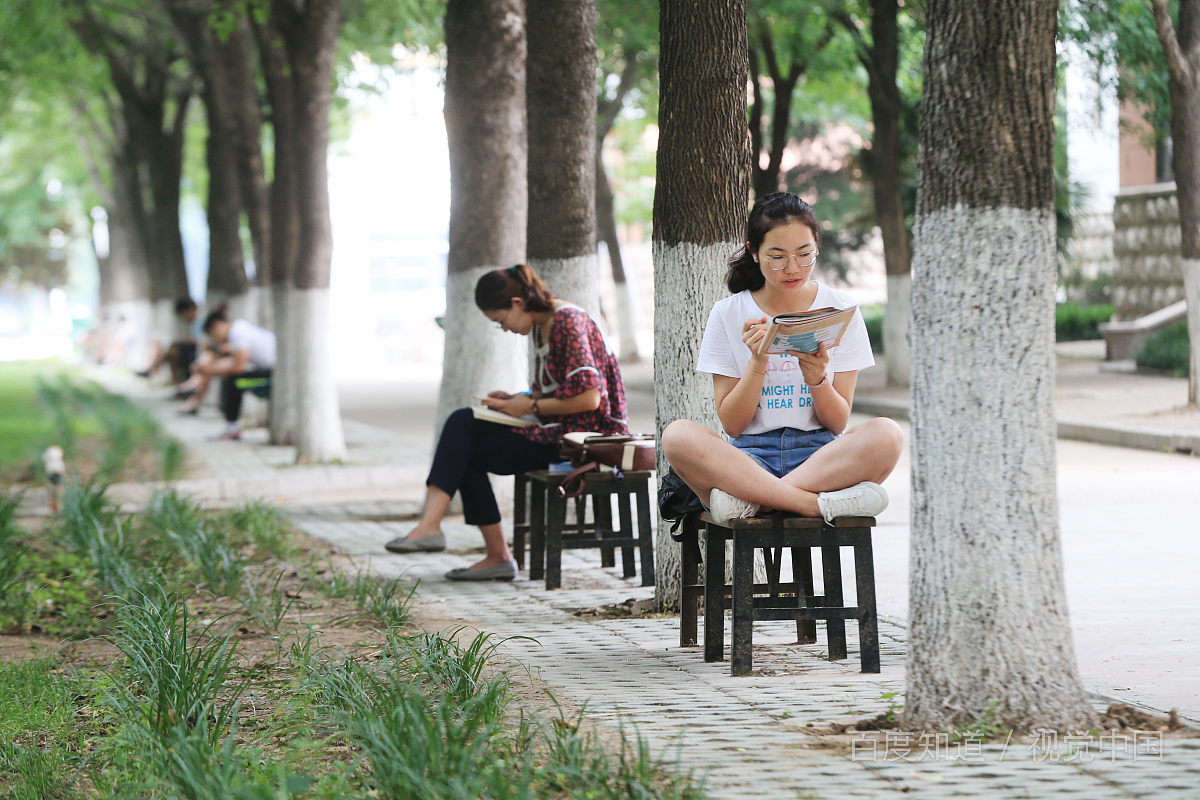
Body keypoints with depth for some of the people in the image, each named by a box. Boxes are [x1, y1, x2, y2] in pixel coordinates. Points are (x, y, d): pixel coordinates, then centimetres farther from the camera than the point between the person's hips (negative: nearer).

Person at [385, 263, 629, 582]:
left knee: (470, 453, -7)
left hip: (583, 434, -10)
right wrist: (517, 399, 4)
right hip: (556, 426, 10)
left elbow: (588, 398, -23)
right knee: (462, 424, -6)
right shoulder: (542, 325, 13)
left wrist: (529, 406, -14)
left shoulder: (568, 323, -17)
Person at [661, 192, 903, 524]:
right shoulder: (728, 315, 6)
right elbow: (731, 424, 1)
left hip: (820, 453, 1)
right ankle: (820, 505, -36)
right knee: (677, 435, -32)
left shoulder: (840, 310, 7)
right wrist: (758, 364, -14)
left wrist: (818, 380, -17)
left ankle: (747, 498, -31)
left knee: (886, 434, -32)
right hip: (749, 454, 0)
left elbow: (838, 424, 4)